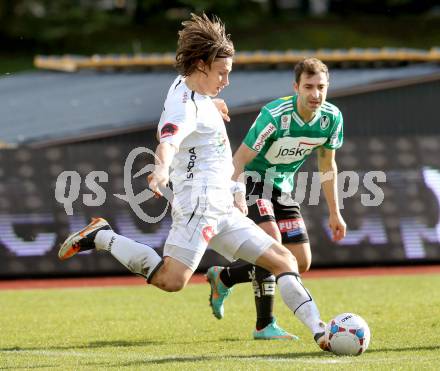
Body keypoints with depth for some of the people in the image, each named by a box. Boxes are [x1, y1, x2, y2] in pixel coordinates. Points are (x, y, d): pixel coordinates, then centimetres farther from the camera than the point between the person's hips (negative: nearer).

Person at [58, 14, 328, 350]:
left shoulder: (186, 88, 15)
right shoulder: (186, 106, -16)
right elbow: (168, 140, -37)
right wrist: (162, 168, -58)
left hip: (222, 209, 10)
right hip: (199, 203, -10)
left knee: (283, 259, 6)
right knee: (171, 280, -25)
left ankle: (318, 331, 3)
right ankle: (103, 237, -9)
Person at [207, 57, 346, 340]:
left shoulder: (331, 117, -10)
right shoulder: (275, 116, -28)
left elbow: (327, 165, 7)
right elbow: (240, 159, -24)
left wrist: (335, 213, 10)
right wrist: (237, 197, -40)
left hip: (283, 187, 7)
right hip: (252, 180, -7)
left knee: (302, 263, 3)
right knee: (272, 241, -29)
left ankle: (223, 278, 21)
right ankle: (265, 325, -19)